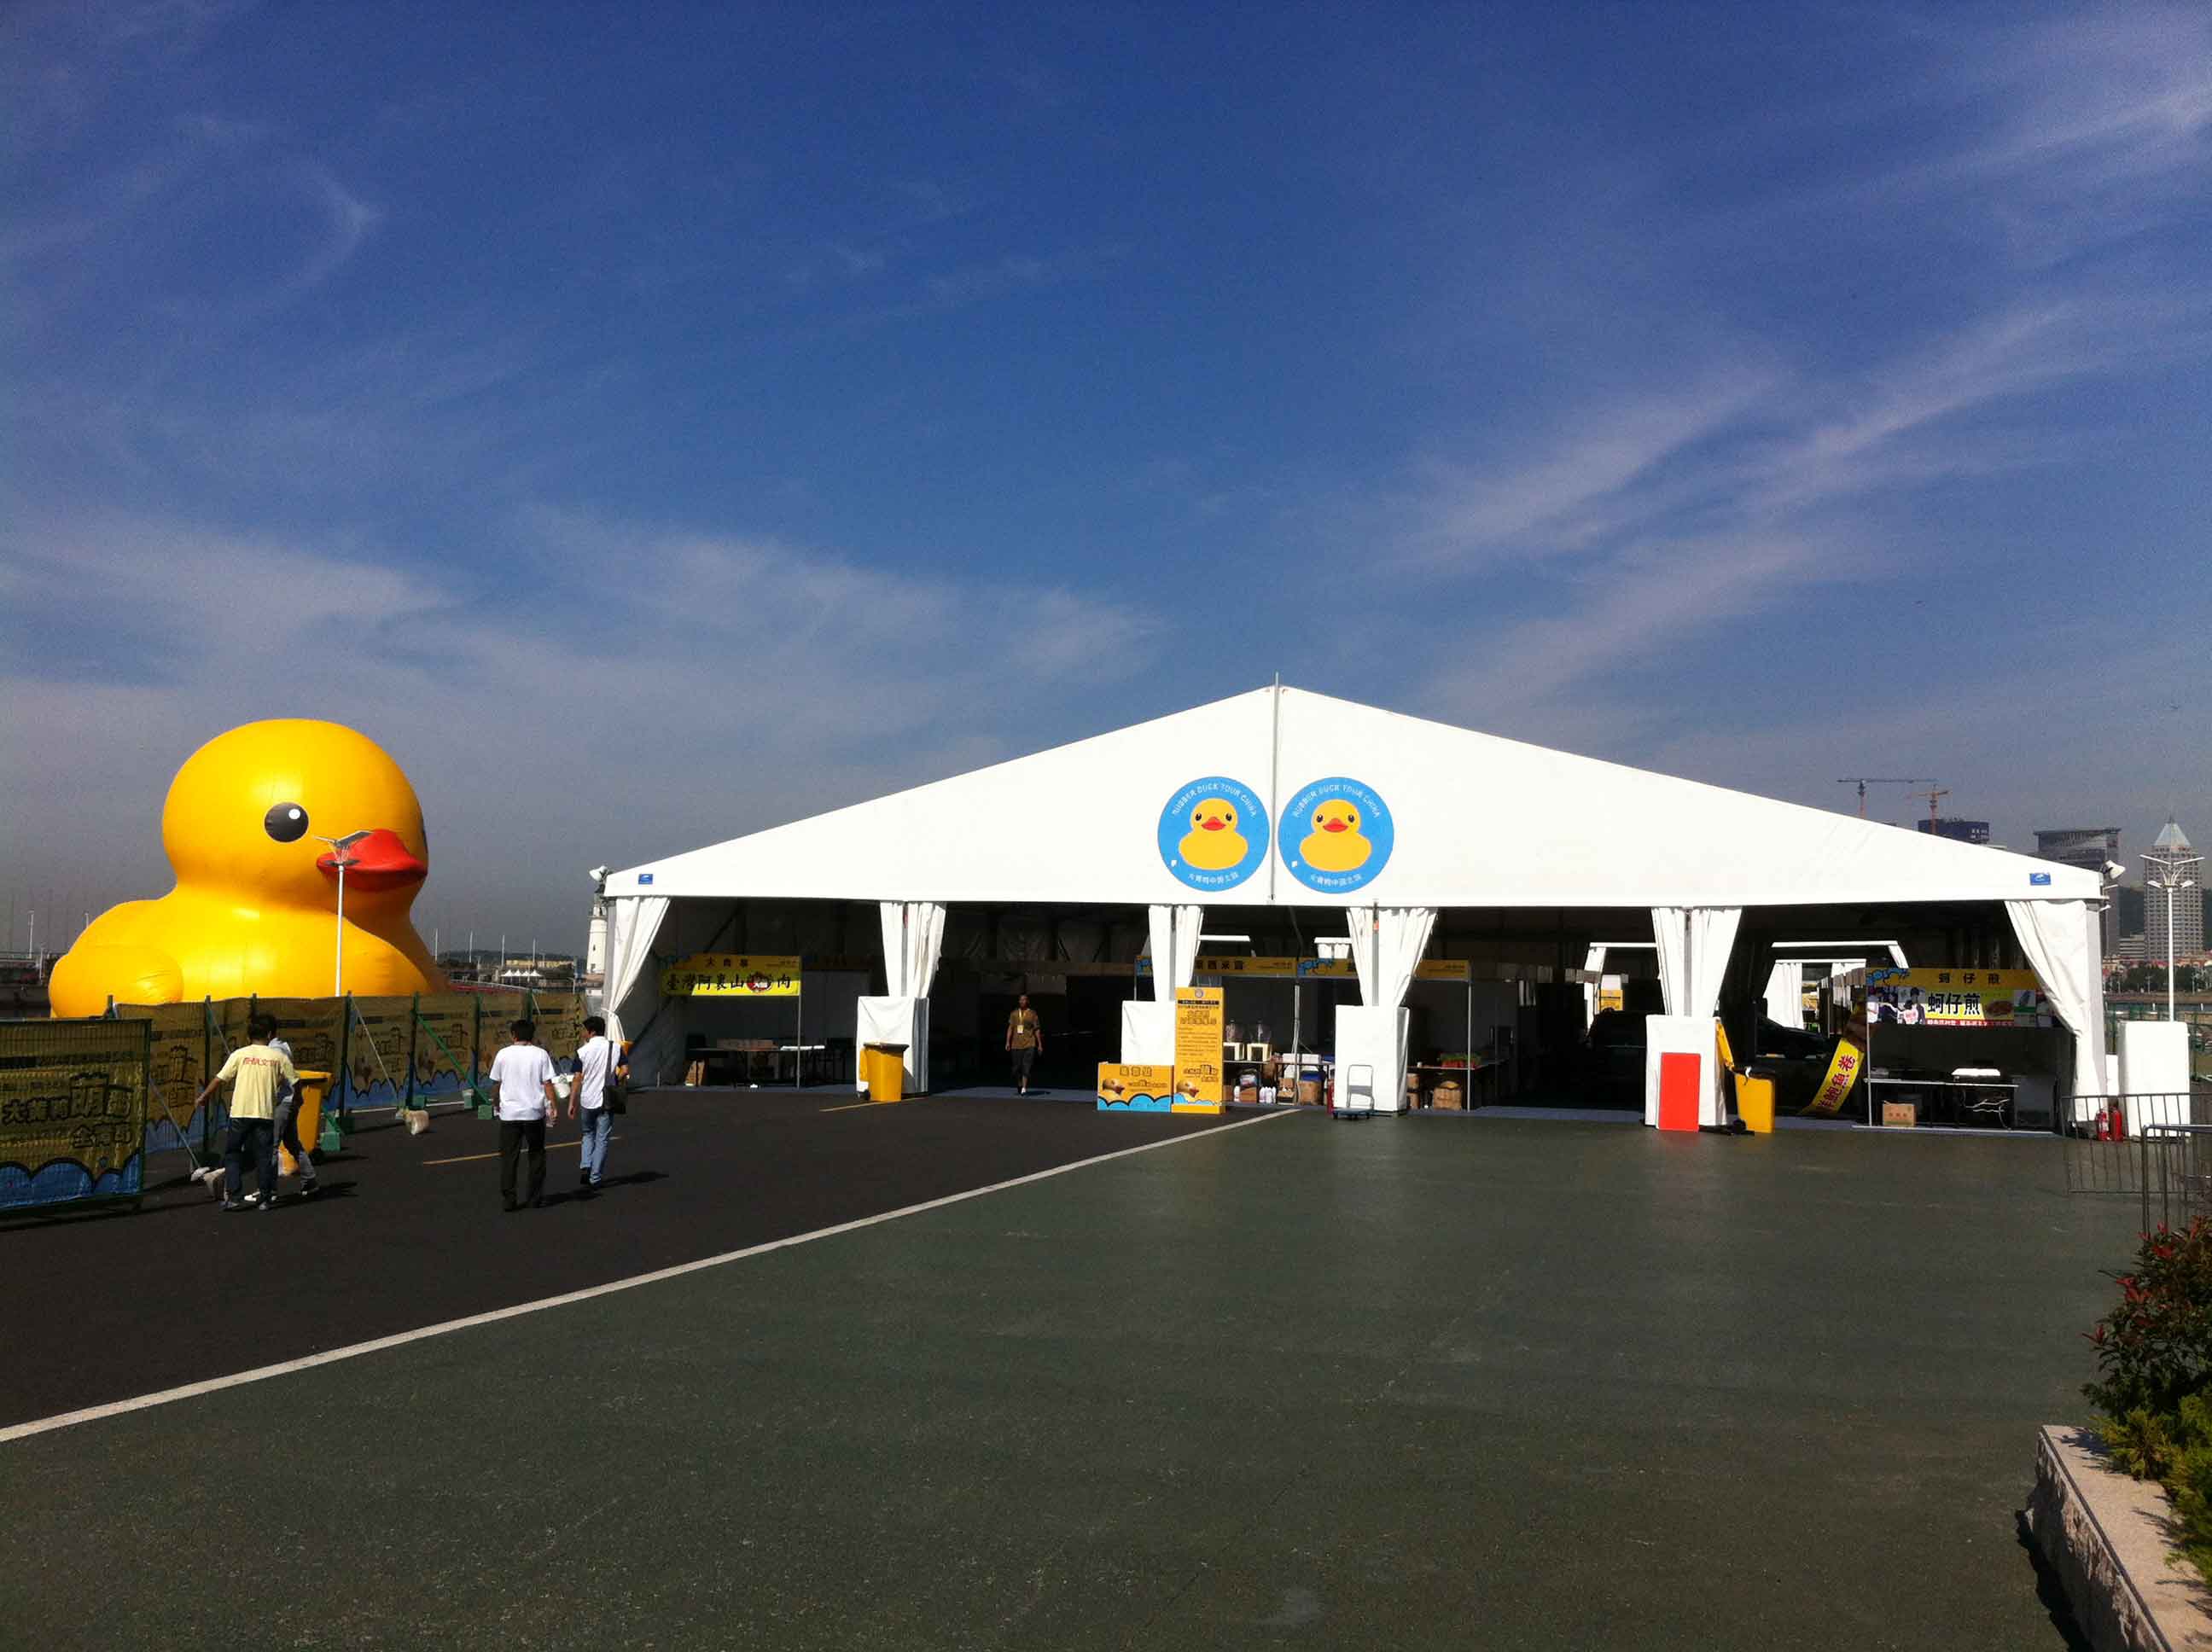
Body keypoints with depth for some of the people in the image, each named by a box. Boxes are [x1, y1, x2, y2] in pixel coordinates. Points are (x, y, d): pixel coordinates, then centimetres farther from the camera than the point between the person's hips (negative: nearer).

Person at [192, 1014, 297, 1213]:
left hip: (240, 1113, -1)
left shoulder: (240, 1054, 1)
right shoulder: (279, 1057, 4)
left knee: (232, 1154, 11)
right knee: (264, 1156, 7)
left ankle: (231, 1196, 5)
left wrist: (203, 1097, 14)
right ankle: (265, 1198, 8)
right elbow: (295, 1082, 9)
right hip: (265, 1113, 1)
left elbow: (219, 1079, 0)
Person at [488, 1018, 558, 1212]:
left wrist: (497, 1104, 25)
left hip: (509, 1113, 0)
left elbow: (496, 1082, 9)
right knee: (536, 1155, 12)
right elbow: (547, 1083, -6)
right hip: (534, 1112, 0)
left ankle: (507, 1200, 2)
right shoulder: (540, 1054, -2)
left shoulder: (503, 1054, 0)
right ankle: (535, 1199, 15)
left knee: (508, 1157, 5)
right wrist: (553, 1106, 0)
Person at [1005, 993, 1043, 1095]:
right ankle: (1019, 1087, 27)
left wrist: (1040, 1045, 3)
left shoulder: (1032, 1014, 3)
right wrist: (1008, 1042, 1)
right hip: (1016, 1044, 3)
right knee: (1017, 1068, 7)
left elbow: (1037, 1030, 5)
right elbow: (1010, 1028, 10)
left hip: (1029, 1044, -3)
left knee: (1026, 1067, -13)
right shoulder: (1014, 1014, 10)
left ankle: (1024, 1089, -15)